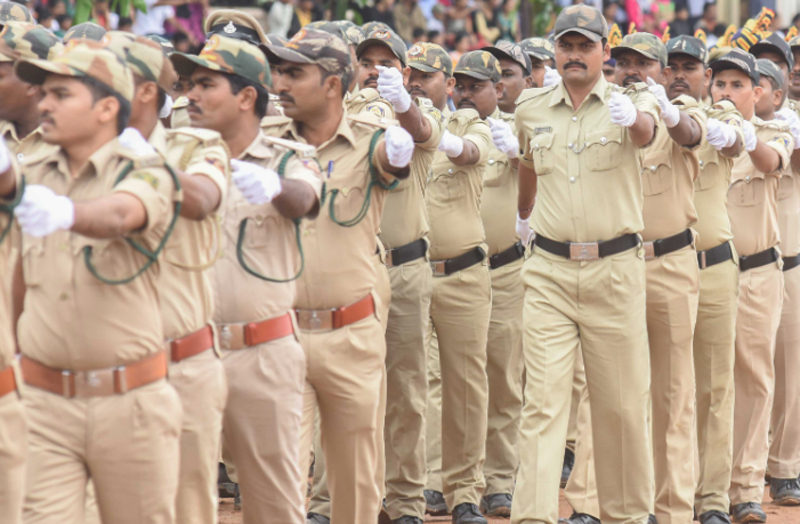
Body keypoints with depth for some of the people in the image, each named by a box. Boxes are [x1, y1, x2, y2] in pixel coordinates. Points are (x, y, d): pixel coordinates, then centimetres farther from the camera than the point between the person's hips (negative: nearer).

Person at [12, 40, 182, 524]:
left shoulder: (146, 174, -6)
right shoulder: (30, 179, 10)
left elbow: (119, 215, -30)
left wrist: (65, 212, -50)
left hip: (130, 402, -3)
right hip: (44, 403, 3)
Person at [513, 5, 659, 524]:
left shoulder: (628, 101, -2)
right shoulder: (532, 108, 8)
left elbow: (646, 131, -26)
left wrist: (632, 118, -50)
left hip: (615, 268, -1)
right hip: (549, 271, 2)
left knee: (622, 402, 7)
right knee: (543, 399, -8)